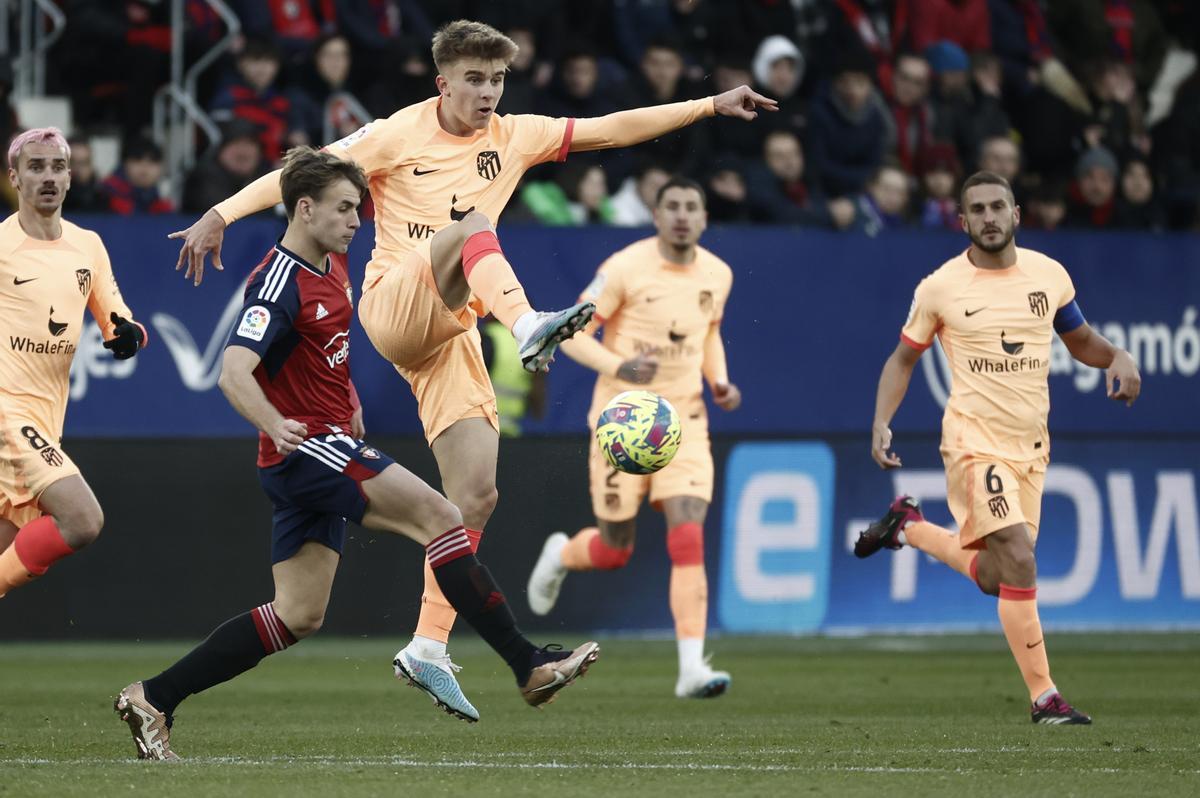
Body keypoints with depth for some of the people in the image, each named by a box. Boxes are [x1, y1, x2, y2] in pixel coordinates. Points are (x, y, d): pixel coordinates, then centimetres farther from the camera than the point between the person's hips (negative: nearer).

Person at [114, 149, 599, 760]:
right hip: (306, 448, -10)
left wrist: (349, 405, 27)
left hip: (331, 447, 10)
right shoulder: (279, 281, -16)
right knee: (439, 516, -19)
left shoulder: (333, 266, 11)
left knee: (298, 617, 8)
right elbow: (234, 373, -27)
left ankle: (153, 700, 11)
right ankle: (530, 666, -20)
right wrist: (277, 425, -43)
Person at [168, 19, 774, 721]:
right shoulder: (400, 135, -2)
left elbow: (610, 130, 10)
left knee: (476, 493, -5)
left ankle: (429, 646, 0)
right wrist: (221, 216, -18)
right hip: (393, 305, -5)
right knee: (473, 224, -32)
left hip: (450, 332, 5)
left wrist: (709, 106, 5)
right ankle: (529, 327, -62)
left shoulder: (512, 138, 11)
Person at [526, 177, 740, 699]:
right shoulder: (625, 268, -12)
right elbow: (573, 334, -10)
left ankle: (691, 668, -17)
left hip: (684, 421, 3)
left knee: (688, 537, -15)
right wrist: (618, 366, -27)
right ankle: (560, 555, 43)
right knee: (614, 551, 5)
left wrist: (719, 382, 5)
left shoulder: (717, 275, 4)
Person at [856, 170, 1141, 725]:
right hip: (975, 441, -5)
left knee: (992, 579, 10)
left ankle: (911, 527, 36)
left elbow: (1080, 340, 17)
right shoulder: (940, 288, -5)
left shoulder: (1049, 275, 3)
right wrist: (881, 424, -6)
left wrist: (1118, 356, -5)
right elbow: (903, 358, 7)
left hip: (1030, 446, 5)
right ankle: (1043, 696, -11)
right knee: (1019, 561, -19)